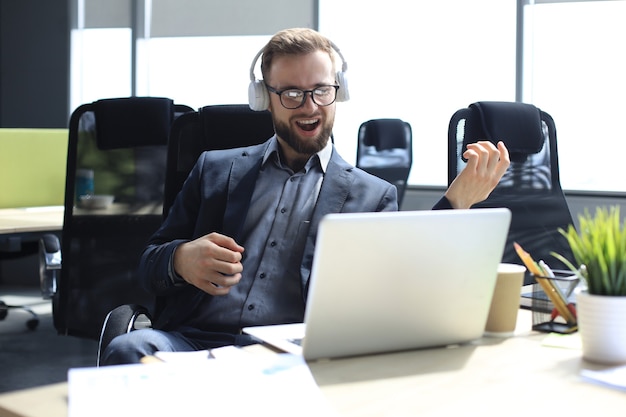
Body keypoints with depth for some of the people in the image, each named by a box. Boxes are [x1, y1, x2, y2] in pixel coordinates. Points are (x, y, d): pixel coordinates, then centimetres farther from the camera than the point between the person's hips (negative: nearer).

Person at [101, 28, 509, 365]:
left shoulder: (373, 195, 16)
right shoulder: (216, 169, 20)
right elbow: (149, 264, 20)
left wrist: (457, 201, -8)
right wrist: (181, 260, -5)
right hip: (193, 339, 2)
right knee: (128, 349, -32)